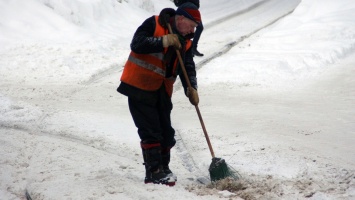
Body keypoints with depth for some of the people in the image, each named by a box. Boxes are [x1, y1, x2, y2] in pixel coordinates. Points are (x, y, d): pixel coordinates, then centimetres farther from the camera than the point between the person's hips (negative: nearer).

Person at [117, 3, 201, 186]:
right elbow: (137, 45, -21)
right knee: (150, 131, -8)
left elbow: (188, 67, 2)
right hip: (140, 87, -7)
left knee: (166, 132, 10)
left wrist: (191, 88, -15)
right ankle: (154, 172, -4)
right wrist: (163, 42, -26)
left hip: (162, 91, 7)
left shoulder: (185, 42, 9)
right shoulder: (153, 24, -10)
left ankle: (163, 169, 24)